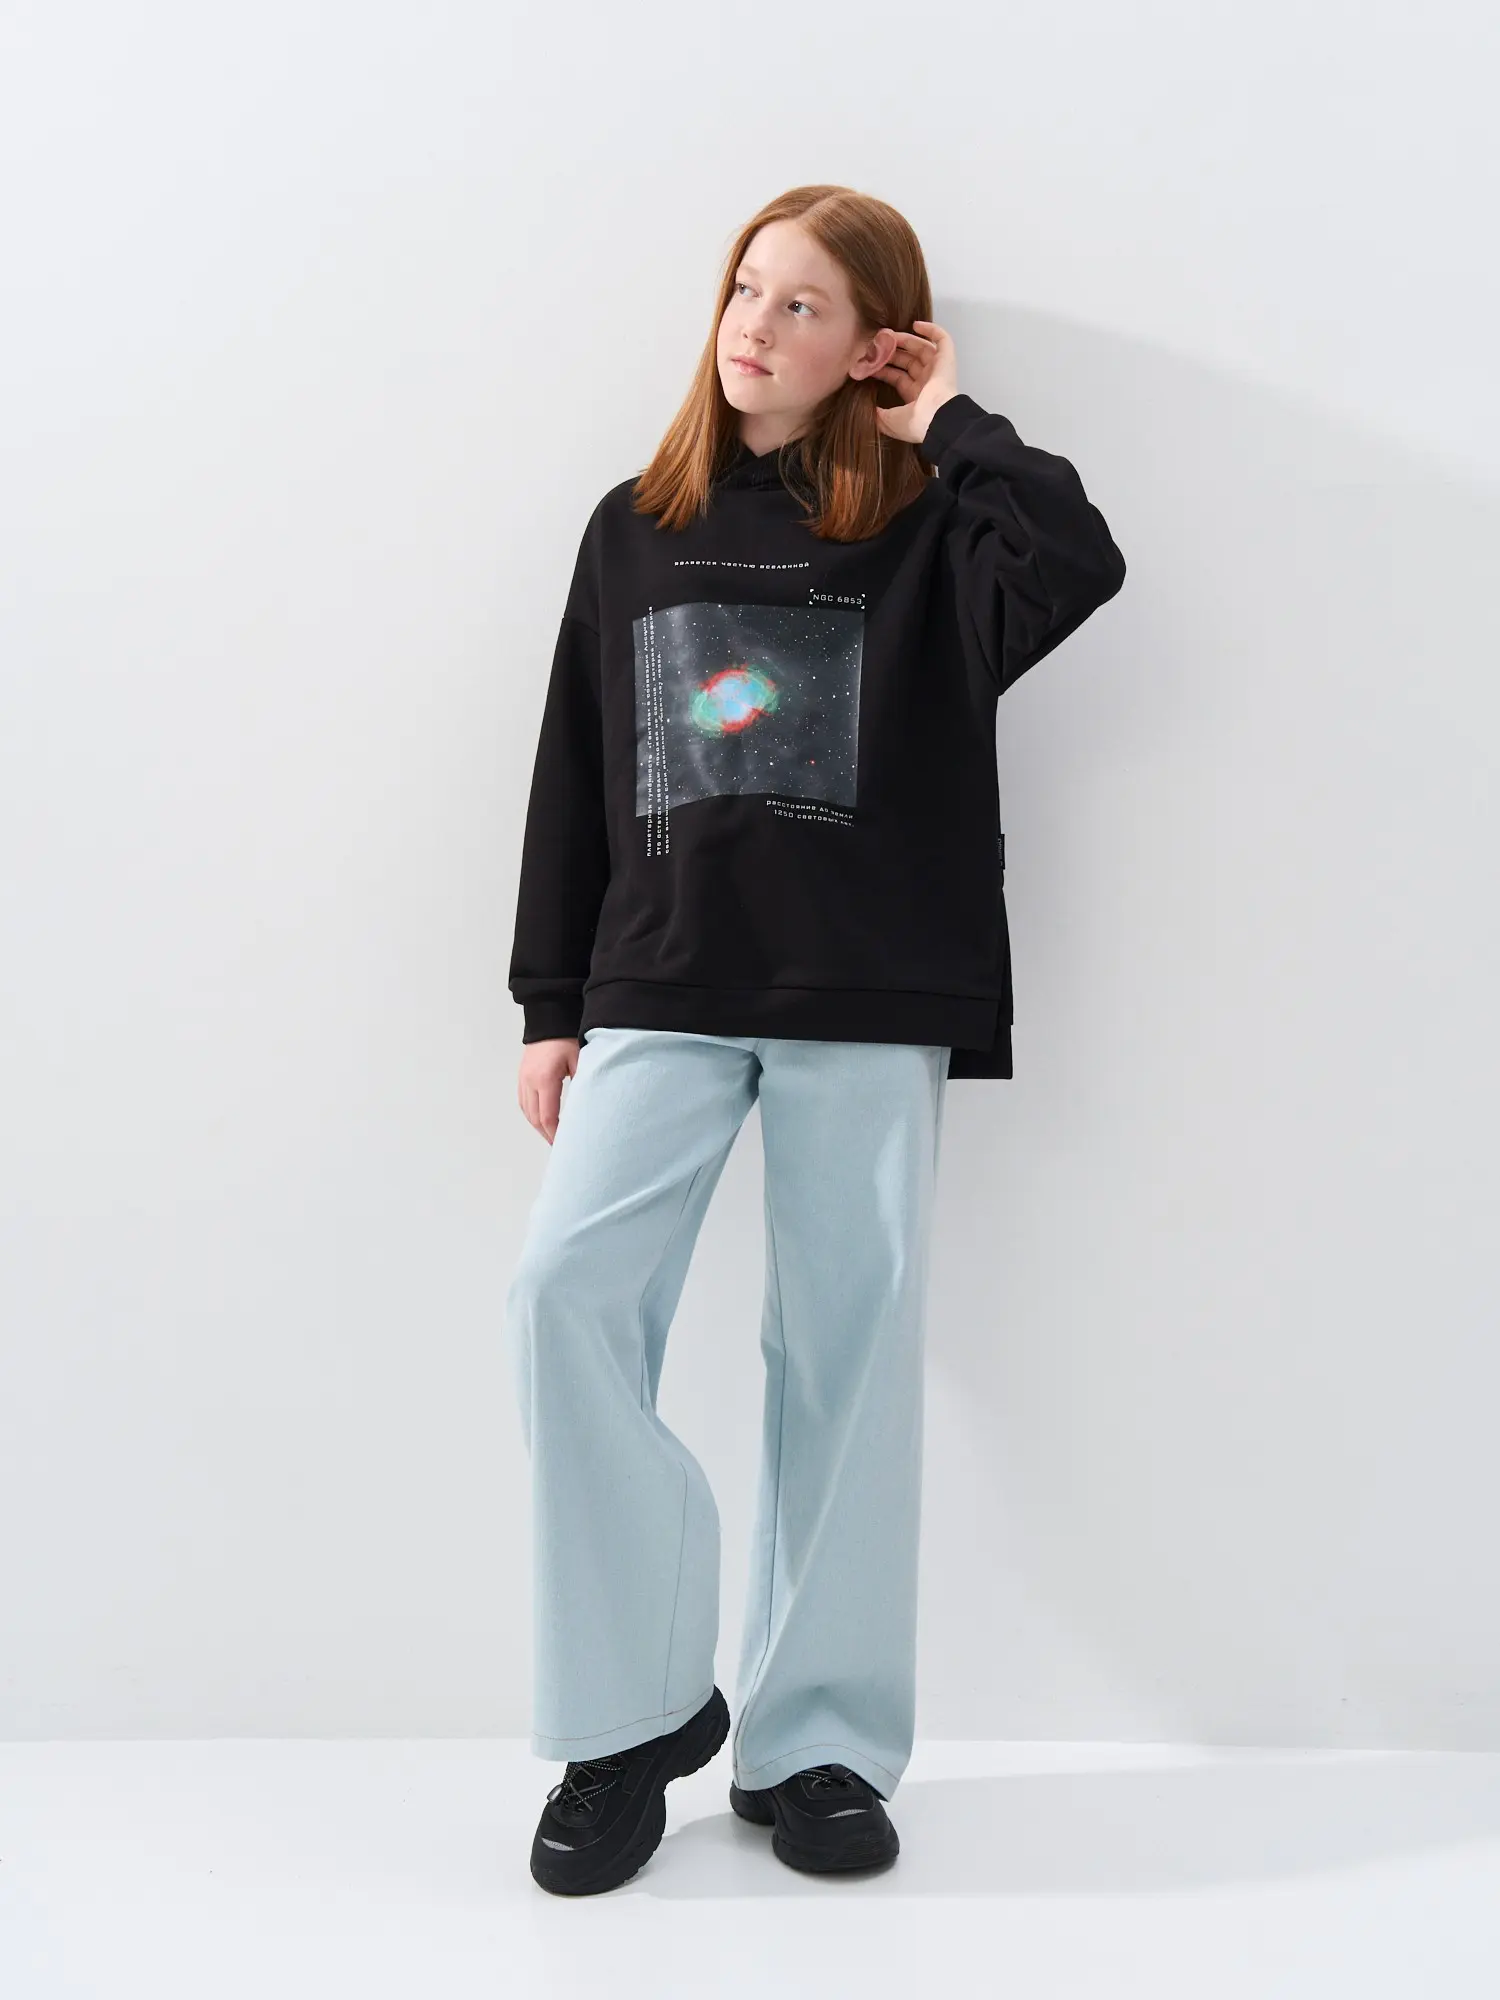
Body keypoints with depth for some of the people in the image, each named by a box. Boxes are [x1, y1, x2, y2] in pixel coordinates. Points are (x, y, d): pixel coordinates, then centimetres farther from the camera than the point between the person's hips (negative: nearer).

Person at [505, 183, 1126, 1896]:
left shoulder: (924, 531, 5)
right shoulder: (636, 528, 14)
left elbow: (1077, 567, -18)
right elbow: (574, 778, 13)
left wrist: (950, 425, -3)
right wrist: (551, 1005, 10)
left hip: (871, 1001, -2)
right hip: (662, 994, 2)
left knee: (846, 1351, 2)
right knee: (566, 1294, -13)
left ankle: (817, 1740, 15)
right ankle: (637, 1715, 3)